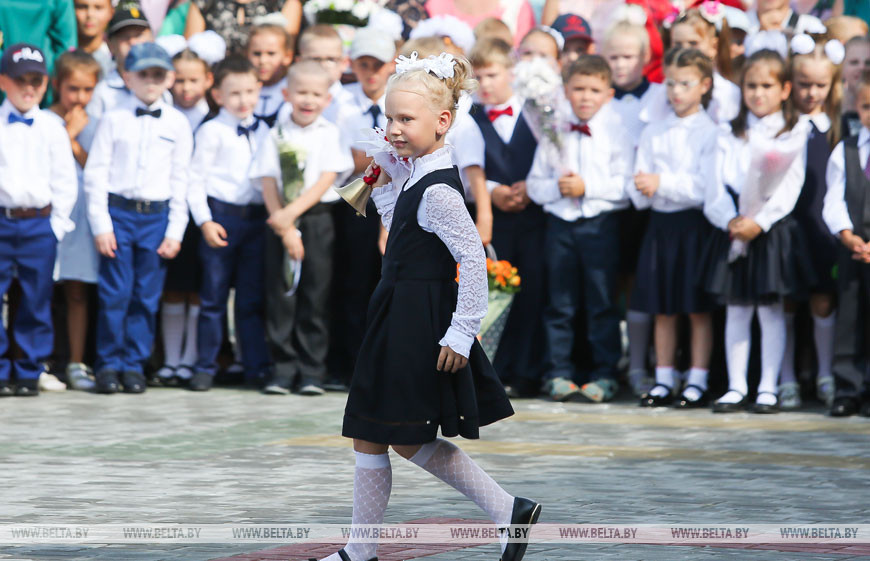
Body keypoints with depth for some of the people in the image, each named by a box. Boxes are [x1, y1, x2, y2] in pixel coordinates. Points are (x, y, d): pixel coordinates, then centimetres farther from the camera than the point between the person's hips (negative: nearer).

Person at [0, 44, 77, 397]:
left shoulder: (52, 128, 6)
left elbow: (65, 182, 7)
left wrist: (56, 225, 0)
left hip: (40, 224, 1)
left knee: (36, 303, 4)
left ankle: (29, 374, 11)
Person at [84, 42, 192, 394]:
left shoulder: (177, 123, 7)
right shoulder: (114, 120, 2)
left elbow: (180, 180, 8)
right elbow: (95, 173, 1)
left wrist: (175, 231, 2)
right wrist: (101, 225, -6)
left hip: (157, 216, 2)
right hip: (118, 211, -2)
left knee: (147, 296, 3)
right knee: (115, 294, -3)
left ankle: (134, 365, 12)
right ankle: (109, 364, 7)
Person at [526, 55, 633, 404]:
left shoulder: (616, 132, -1)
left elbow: (624, 185, -8)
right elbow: (535, 184, 8)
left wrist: (586, 187, -16)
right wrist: (558, 188, -11)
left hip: (601, 222, -3)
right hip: (560, 222, 3)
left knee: (602, 303, 1)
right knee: (560, 304, 6)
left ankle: (605, 374, 6)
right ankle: (559, 372, 13)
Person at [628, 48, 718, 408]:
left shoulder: (711, 133, -4)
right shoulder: (653, 133, 11)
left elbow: (705, 186, -13)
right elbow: (638, 193, 9)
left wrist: (661, 183, -16)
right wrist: (643, 190, -14)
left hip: (695, 226, -4)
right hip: (660, 225, 5)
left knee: (698, 309, -1)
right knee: (663, 310, 8)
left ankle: (697, 382, 4)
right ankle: (664, 381, 14)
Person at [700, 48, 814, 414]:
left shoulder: (793, 134, 1)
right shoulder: (731, 136, 10)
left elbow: (789, 188, -8)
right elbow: (718, 185, 1)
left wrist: (759, 221, -18)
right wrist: (731, 220, -16)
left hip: (773, 230, -3)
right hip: (733, 232, 3)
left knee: (771, 310, -1)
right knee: (736, 311, 5)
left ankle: (768, 389, 4)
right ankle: (736, 387, 10)